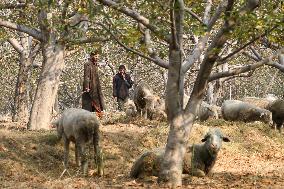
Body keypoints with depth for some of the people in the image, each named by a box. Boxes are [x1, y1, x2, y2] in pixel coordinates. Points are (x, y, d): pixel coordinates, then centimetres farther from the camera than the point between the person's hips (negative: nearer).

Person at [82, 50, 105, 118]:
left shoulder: (95, 65, 17)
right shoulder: (88, 64, -10)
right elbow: (86, 76, -18)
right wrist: (87, 87, -25)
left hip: (95, 88, 10)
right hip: (89, 88, -9)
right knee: (88, 105, -9)